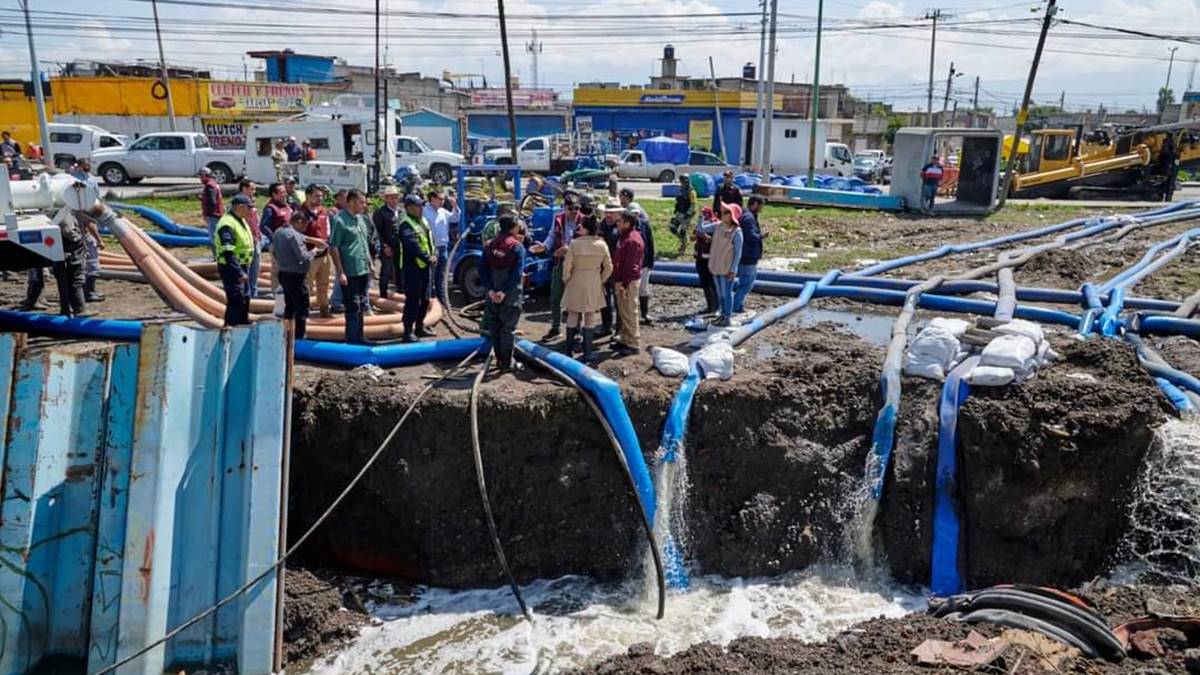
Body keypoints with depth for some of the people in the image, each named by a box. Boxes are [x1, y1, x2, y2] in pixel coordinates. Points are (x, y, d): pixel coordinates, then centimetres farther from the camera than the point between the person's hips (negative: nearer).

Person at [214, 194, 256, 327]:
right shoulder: (228, 225, -22)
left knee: (245, 299, 20)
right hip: (231, 268, -10)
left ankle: (244, 325, 33)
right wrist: (239, 273, -30)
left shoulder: (240, 220, 11)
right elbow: (228, 253, -28)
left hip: (242, 267, 10)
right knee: (236, 301, -9)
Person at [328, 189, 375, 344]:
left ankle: (358, 337, 26)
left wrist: (370, 263, 17)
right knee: (352, 308, -2)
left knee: (361, 306, 15)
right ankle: (352, 339, 7)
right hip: (350, 272, -8)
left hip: (364, 270, 8)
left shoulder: (362, 219, 11)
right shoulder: (340, 220, -14)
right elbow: (333, 248, -16)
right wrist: (340, 273, -19)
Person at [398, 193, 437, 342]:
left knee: (425, 299, 15)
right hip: (413, 267, -9)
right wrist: (427, 258, -25)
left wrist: (434, 255, -5)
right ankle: (408, 331, -2)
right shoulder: (406, 224, -14)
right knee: (412, 300, -7)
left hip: (426, 266, 9)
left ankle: (420, 327, 27)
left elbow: (430, 240, 12)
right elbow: (413, 246, -24)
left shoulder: (423, 221, 14)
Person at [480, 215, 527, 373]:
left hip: (493, 294, 5)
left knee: (494, 327, 14)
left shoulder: (490, 246, 6)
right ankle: (507, 364, 3)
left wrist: (490, 289, -6)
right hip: (510, 295, -5)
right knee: (507, 328, 0)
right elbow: (517, 273, -19)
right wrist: (504, 291, -18)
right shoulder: (517, 247, -9)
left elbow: (483, 269, 0)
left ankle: (500, 359, 21)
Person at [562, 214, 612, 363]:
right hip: (594, 285, 1)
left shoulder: (574, 243, -14)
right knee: (590, 318, 8)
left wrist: (566, 280, 7)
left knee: (573, 317, 13)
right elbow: (608, 267, -1)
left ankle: (569, 351, 19)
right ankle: (587, 353, 8)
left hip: (576, 284, -1)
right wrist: (602, 280, 14)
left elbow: (567, 265, -11)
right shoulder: (601, 245, -7)